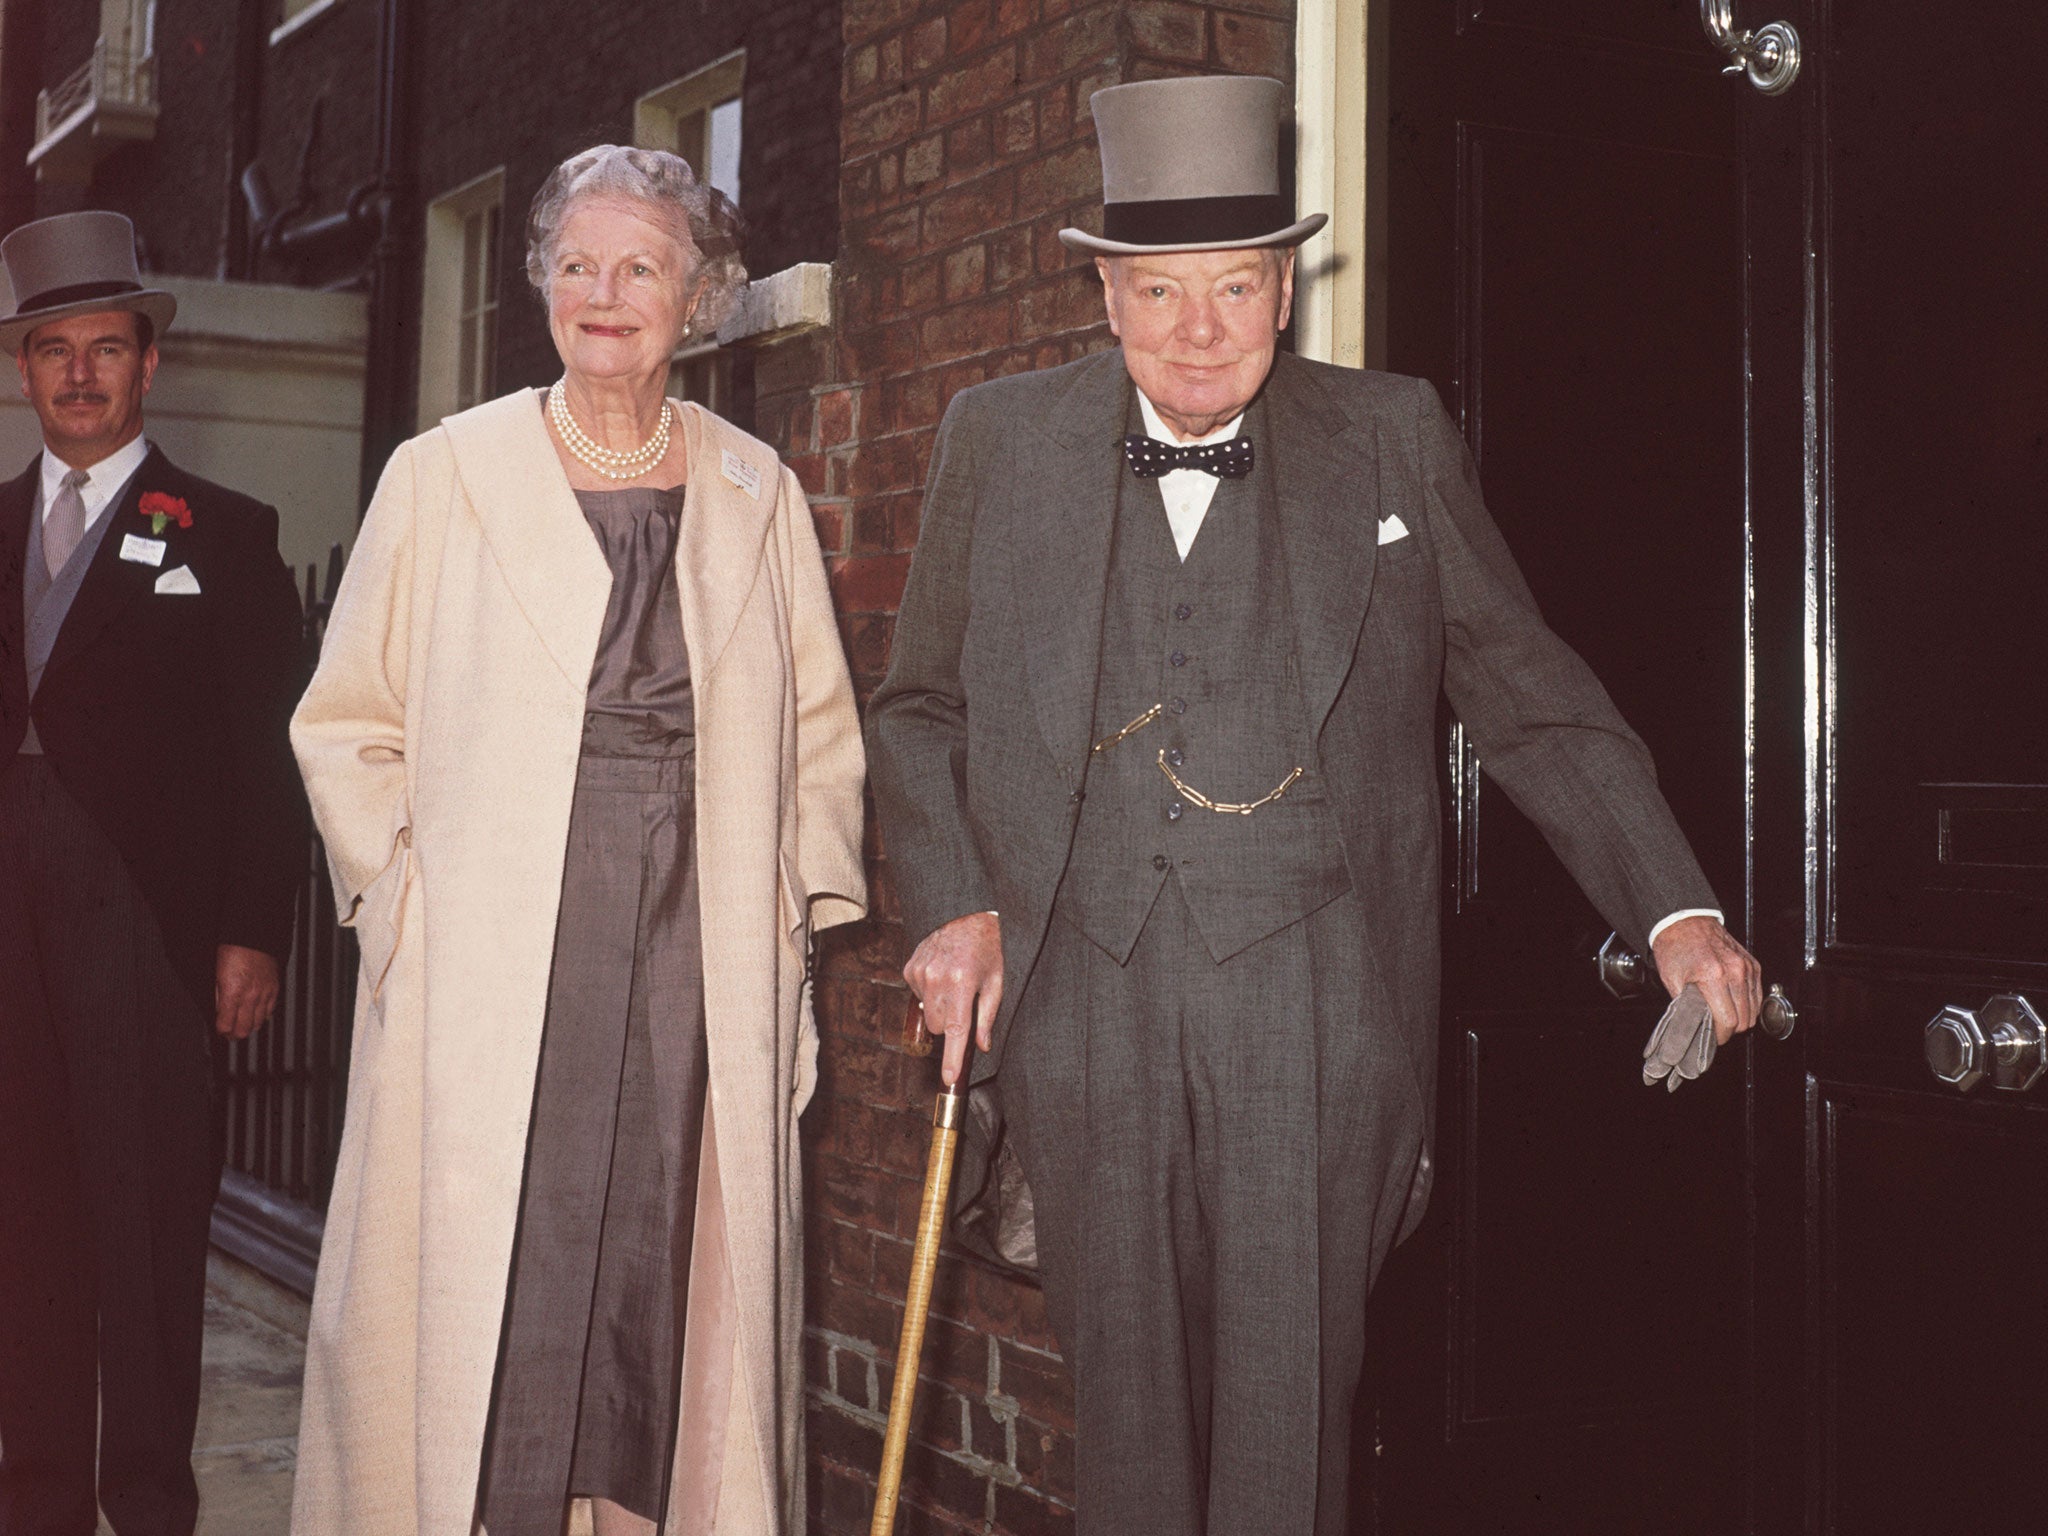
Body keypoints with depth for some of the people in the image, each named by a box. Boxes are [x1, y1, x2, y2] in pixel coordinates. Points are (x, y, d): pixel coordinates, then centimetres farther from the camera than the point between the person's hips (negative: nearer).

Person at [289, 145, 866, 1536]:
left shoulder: (758, 493, 11)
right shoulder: (443, 475, 6)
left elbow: (820, 730, 17)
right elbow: (346, 724, 9)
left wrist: (803, 899, 6)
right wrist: (401, 890, -1)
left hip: (703, 978, 2)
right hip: (491, 970, -1)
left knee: (684, 1287, 2)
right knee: (479, 1295, -2)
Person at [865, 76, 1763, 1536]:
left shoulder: (1396, 441, 7)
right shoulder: (999, 440, 10)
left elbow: (1528, 692, 9)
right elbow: (920, 706, 16)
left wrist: (1677, 907, 0)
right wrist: (953, 906, 2)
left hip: (1310, 993, -1)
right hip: (1082, 991, 2)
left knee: (1286, 1398, -1)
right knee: (1125, 1399, 7)